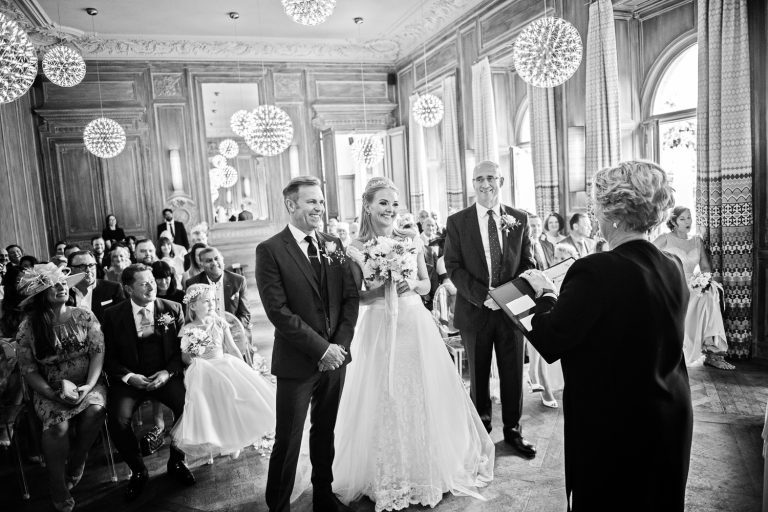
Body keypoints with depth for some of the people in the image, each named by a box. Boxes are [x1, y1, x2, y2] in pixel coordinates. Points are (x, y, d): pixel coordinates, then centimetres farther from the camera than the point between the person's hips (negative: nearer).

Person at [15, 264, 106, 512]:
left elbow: (98, 352, -3)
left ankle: (76, 465, 0)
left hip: (88, 384, 1)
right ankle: (58, 487, -6)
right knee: (57, 424, -29)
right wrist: (52, 394, -15)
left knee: (95, 410, -29)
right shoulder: (28, 326, -4)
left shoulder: (84, 316, -1)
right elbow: (28, 369, -2)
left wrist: (89, 386, -17)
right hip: (50, 390, -1)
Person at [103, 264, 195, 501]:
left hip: (166, 375, 0)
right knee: (117, 418, -26)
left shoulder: (173, 309, 3)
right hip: (130, 378, 0)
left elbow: (183, 348, 3)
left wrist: (168, 372, -13)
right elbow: (108, 357, 3)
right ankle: (138, 471, 2)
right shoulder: (113, 315, 2)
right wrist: (129, 377, -14)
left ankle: (176, 462, 2)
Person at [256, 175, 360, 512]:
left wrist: (340, 344, -8)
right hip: (297, 362, -5)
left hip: (334, 357, 5)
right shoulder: (270, 250, -10)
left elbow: (351, 297, 4)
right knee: (287, 441, 6)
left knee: (325, 433, 20)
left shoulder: (334, 245, 6)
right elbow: (278, 310, -16)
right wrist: (321, 348, -16)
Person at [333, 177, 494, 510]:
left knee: (422, 396, 8)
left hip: (415, 325, 2)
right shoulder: (356, 249, -3)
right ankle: (388, 476, 25)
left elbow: (426, 284, 11)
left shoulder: (412, 239, 4)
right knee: (384, 400, 5)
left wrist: (412, 285, -10)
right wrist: (383, 288, -17)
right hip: (379, 329, -2)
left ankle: (428, 469, 30)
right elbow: (355, 298, -1)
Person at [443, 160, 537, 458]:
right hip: (475, 309, -1)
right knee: (478, 375, 12)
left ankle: (513, 430, 30)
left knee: (513, 373, 11)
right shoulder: (457, 222, -2)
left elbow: (528, 262, 5)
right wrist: (483, 295, -18)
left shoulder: (519, 219, 4)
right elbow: (453, 267, -6)